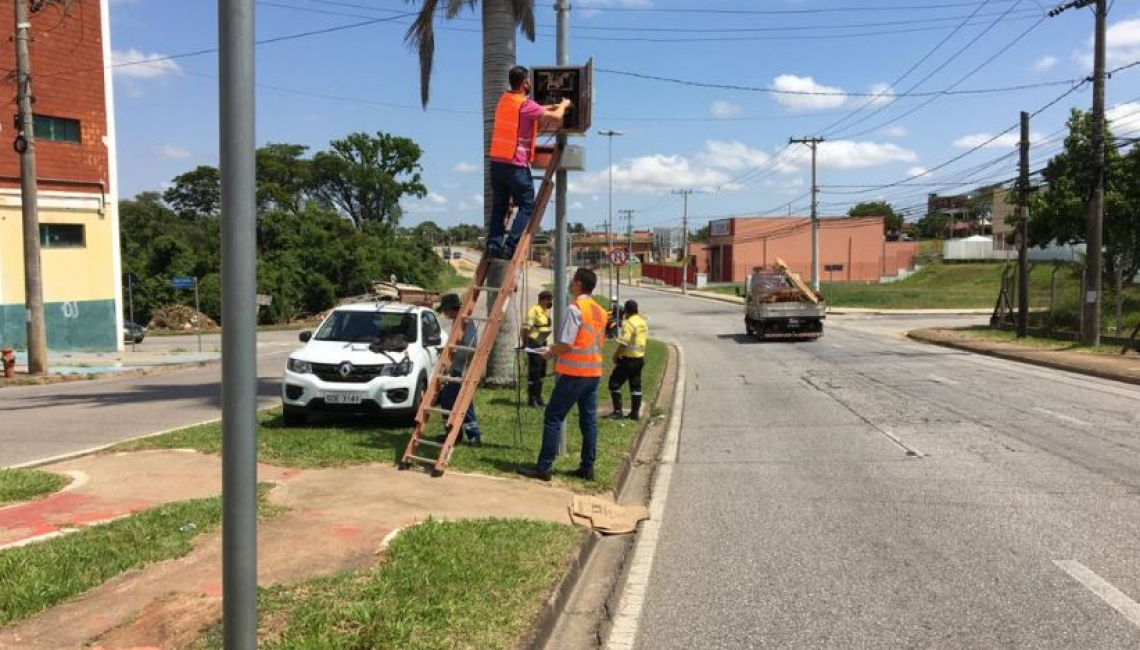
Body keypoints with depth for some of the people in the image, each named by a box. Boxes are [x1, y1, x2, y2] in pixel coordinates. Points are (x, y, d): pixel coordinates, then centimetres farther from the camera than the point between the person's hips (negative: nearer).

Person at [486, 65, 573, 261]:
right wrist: (563, 105, 12)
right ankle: (511, 245, -8)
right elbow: (556, 117, -9)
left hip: (497, 162, 7)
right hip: (517, 165, -7)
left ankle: (494, 244, 4)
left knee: (499, 206, 11)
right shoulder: (526, 104, -10)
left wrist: (555, 105, 31)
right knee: (527, 206, 1)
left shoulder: (504, 100, 14)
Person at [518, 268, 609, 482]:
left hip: (574, 373, -8)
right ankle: (587, 467, 15)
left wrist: (552, 352, 3)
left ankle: (544, 467, -2)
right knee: (589, 420, 11)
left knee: (553, 417, -2)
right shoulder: (600, 311, 11)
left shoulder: (575, 308, -13)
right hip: (594, 372, 8)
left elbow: (566, 345, -18)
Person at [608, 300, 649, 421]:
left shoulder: (629, 323, -18)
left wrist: (616, 355, -11)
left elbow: (623, 343, -22)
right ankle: (635, 412, 15)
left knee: (614, 383, 1)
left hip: (628, 358, -8)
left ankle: (618, 411, -2)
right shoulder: (643, 322, 8)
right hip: (640, 357, 8)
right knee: (636, 385, 13)